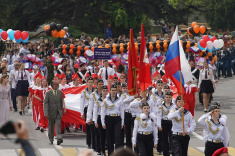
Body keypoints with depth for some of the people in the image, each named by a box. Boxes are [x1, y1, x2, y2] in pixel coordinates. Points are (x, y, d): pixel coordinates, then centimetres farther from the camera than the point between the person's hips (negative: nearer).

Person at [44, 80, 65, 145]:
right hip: (51, 112, -1)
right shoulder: (48, 93, -5)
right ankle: (51, 140, 20)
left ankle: (59, 138, -24)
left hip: (58, 113, 1)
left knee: (58, 126, -13)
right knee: (51, 127, 8)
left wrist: (61, 110, 15)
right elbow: (45, 103, -10)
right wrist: (46, 113, -18)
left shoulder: (60, 92, 6)